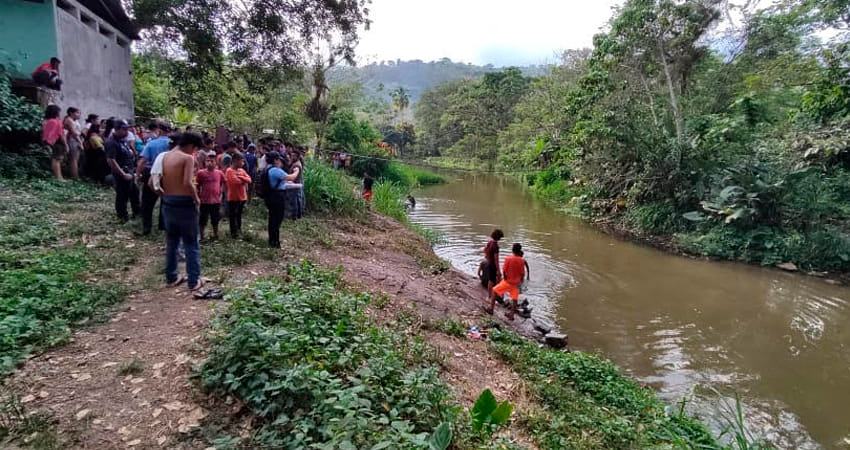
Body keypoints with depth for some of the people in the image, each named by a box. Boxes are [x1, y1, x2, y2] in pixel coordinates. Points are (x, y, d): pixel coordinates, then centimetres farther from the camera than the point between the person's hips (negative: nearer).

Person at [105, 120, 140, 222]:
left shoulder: (123, 140, 9)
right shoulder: (112, 142, -19)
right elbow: (110, 161, -25)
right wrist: (123, 174, -25)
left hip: (130, 171, 10)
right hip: (122, 174, -10)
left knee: (134, 192, 21)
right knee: (122, 196, 1)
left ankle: (137, 212, 37)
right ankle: (123, 218, 12)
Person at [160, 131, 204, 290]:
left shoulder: (165, 156, 9)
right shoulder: (187, 158, -13)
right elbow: (187, 183, -25)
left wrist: (165, 192, 17)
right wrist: (196, 198, -11)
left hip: (168, 203, 7)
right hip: (184, 204, -7)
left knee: (171, 242, 18)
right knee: (192, 244, 3)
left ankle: (171, 277, 26)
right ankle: (194, 281, 7)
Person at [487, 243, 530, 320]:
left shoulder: (508, 259, -13)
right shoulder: (521, 261, -6)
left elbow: (504, 271, -13)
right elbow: (522, 273, -3)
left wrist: (505, 278, 4)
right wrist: (521, 281, 13)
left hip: (507, 281, -2)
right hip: (516, 283, 2)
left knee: (494, 291, 13)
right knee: (515, 298, 13)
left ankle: (491, 308, 12)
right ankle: (511, 315, 13)